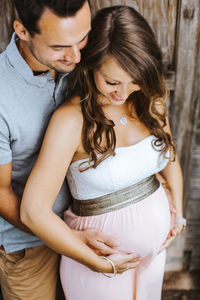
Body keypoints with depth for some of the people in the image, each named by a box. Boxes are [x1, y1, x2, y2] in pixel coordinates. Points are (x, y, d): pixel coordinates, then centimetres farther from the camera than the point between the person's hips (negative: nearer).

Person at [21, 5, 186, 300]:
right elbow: (34, 212, -28)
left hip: (155, 246, 6)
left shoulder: (151, 103, -7)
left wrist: (177, 213, 6)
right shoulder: (72, 119, -24)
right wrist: (99, 264, -20)